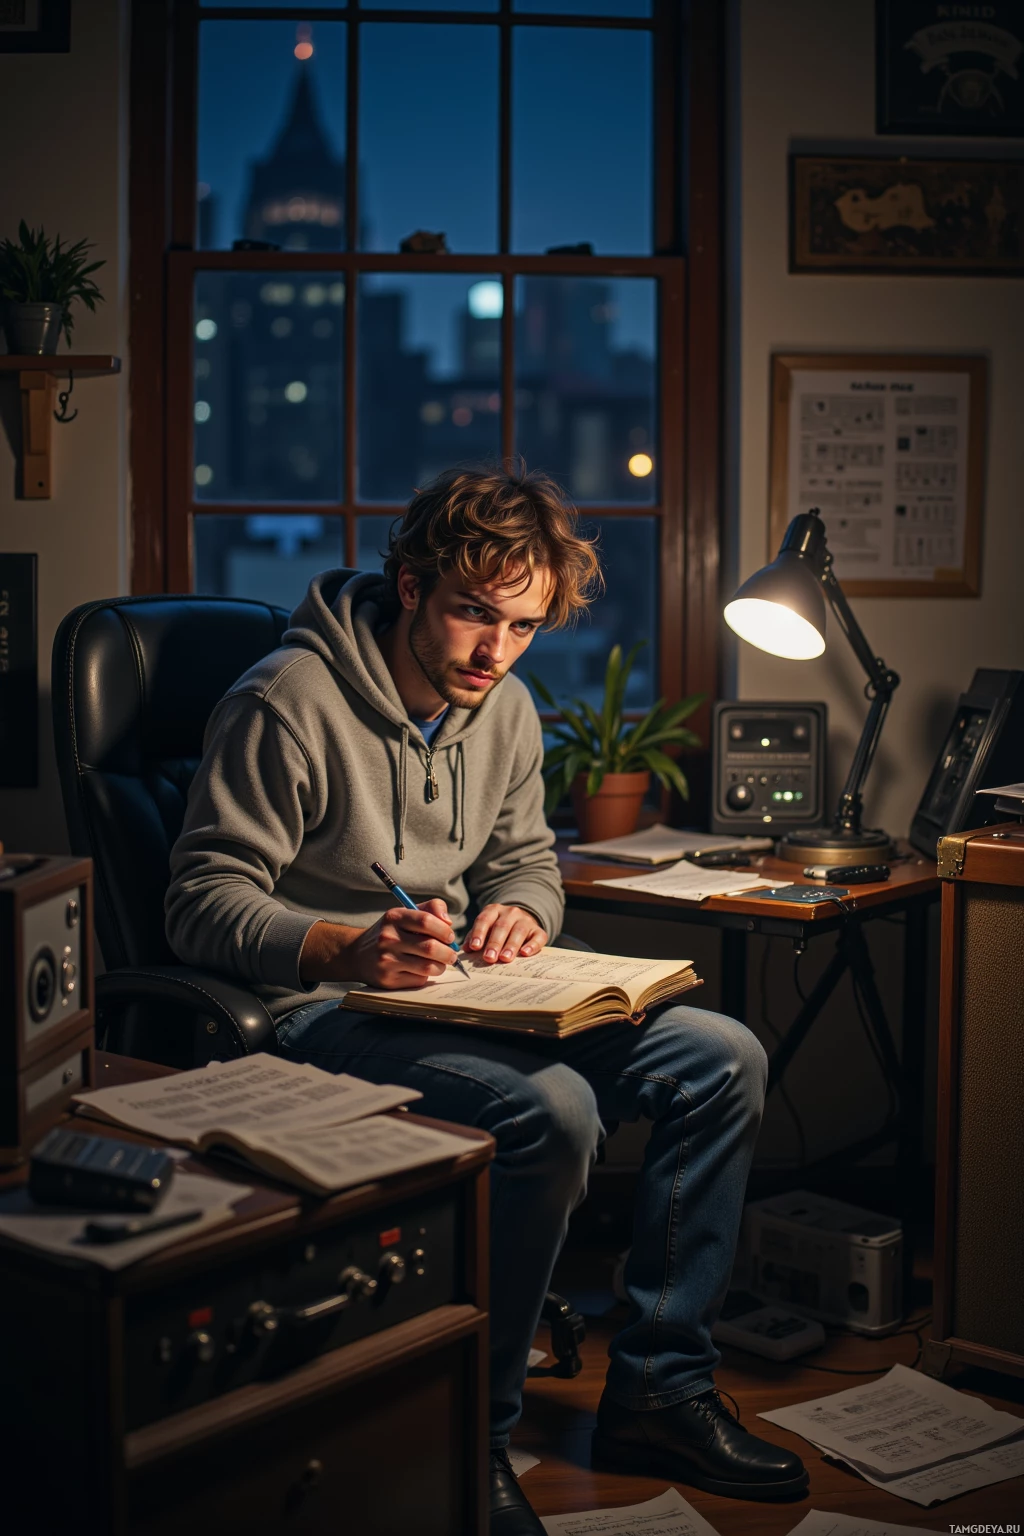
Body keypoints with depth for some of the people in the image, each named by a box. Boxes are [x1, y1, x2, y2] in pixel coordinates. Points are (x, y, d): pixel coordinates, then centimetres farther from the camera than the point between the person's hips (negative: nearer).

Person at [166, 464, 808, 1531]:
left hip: (454, 994, 8)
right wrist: (347, 949, -33)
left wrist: (519, 911, -5)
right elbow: (201, 903, -16)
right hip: (318, 1012, -8)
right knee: (551, 1108, -33)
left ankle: (659, 1390, 3)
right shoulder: (289, 703, -16)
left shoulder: (504, 709, 8)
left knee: (722, 1059, -4)